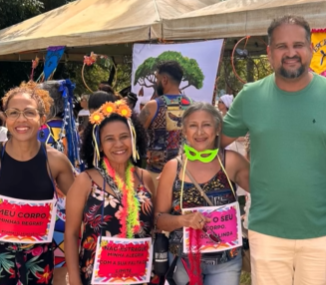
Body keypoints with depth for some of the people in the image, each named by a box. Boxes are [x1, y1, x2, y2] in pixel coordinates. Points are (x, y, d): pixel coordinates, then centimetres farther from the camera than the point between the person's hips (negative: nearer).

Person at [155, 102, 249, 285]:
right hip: (184, 262, 1)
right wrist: (183, 219, -20)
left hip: (226, 263, -1)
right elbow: (159, 218, -2)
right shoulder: (173, 168, -5)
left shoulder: (231, 162, -7)